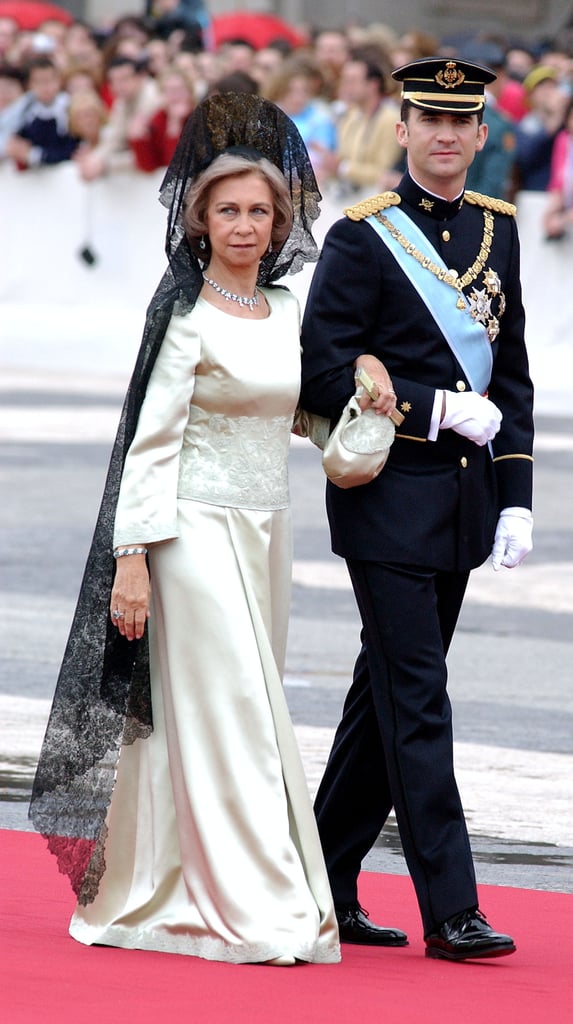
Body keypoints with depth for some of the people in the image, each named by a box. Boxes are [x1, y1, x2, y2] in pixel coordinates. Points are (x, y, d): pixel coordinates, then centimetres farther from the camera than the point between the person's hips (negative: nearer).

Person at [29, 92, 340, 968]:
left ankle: (151, 895, 17)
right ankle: (259, 912, -8)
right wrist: (131, 559, -15)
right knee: (228, 710, -9)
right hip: (197, 527, -7)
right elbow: (151, 440, -11)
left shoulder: (287, 314, 11)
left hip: (265, 527, 7)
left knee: (236, 712, 8)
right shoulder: (188, 318, -9)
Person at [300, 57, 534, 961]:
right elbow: (322, 375, -12)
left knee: (385, 698, 12)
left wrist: (516, 498, 8)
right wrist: (437, 410, -16)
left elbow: (512, 374, 14)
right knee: (417, 700, -7)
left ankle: (327, 890, 20)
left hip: (465, 503, 6)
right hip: (392, 501, -6)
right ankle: (449, 910, -7)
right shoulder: (363, 238, -7)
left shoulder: (497, 231, 11)